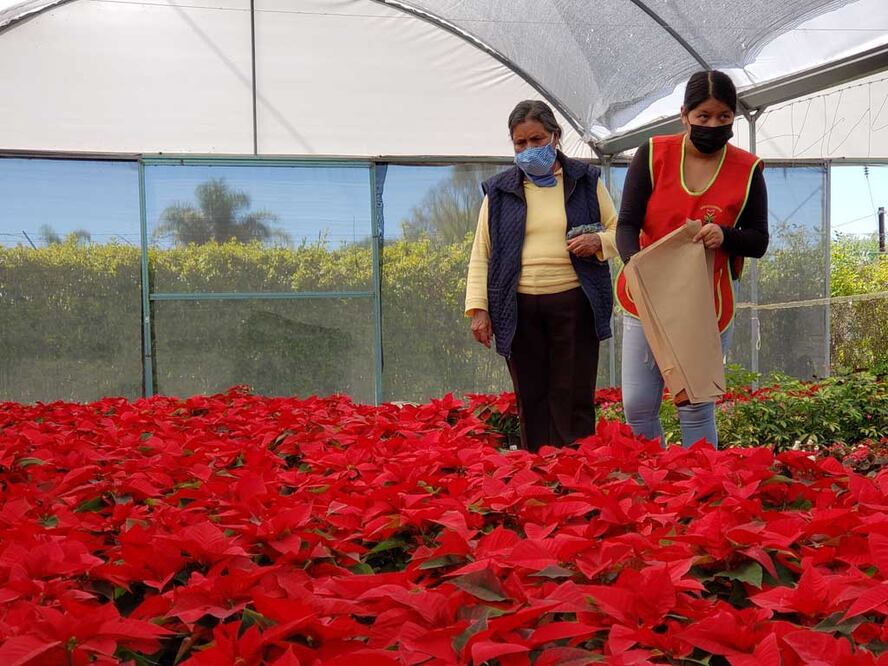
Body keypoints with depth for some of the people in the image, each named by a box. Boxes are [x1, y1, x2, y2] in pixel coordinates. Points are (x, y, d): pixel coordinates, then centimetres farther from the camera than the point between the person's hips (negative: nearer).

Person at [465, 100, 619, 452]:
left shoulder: (586, 180, 9)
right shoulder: (500, 190, 11)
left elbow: (618, 232, 15)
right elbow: (481, 252, 10)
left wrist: (598, 242, -8)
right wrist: (478, 308, 0)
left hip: (573, 303, -1)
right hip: (519, 308, 1)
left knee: (574, 400, -1)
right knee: (531, 400, 4)